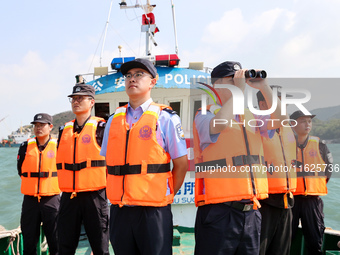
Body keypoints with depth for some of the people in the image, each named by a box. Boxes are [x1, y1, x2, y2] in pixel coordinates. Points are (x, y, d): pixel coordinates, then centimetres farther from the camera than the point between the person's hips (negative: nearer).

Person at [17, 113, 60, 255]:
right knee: (28, 238, 10)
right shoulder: (26, 146, 6)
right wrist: (31, 183, 12)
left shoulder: (58, 146, -1)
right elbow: (21, 170, 16)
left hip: (51, 199, -2)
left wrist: (52, 184, 7)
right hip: (30, 199, 2)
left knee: (55, 240, 4)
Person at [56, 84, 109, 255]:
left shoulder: (100, 127, -3)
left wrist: (102, 184, -2)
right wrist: (65, 184, 14)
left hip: (94, 195, -5)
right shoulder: (64, 130, 13)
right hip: (68, 196, 5)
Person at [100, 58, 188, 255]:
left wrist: (166, 197, 1)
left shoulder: (166, 118, -3)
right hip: (119, 210, 5)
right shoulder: (114, 119, 11)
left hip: (153, 211, -4)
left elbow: (181, 164, -1)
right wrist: (120, 194, 11)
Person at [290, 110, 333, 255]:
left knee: (315, 240, 9)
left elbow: (329, 165, 19)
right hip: (290, 198, -2)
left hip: (313, 199, 3)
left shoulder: (319, 144, 7)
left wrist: (320, 183, 13)